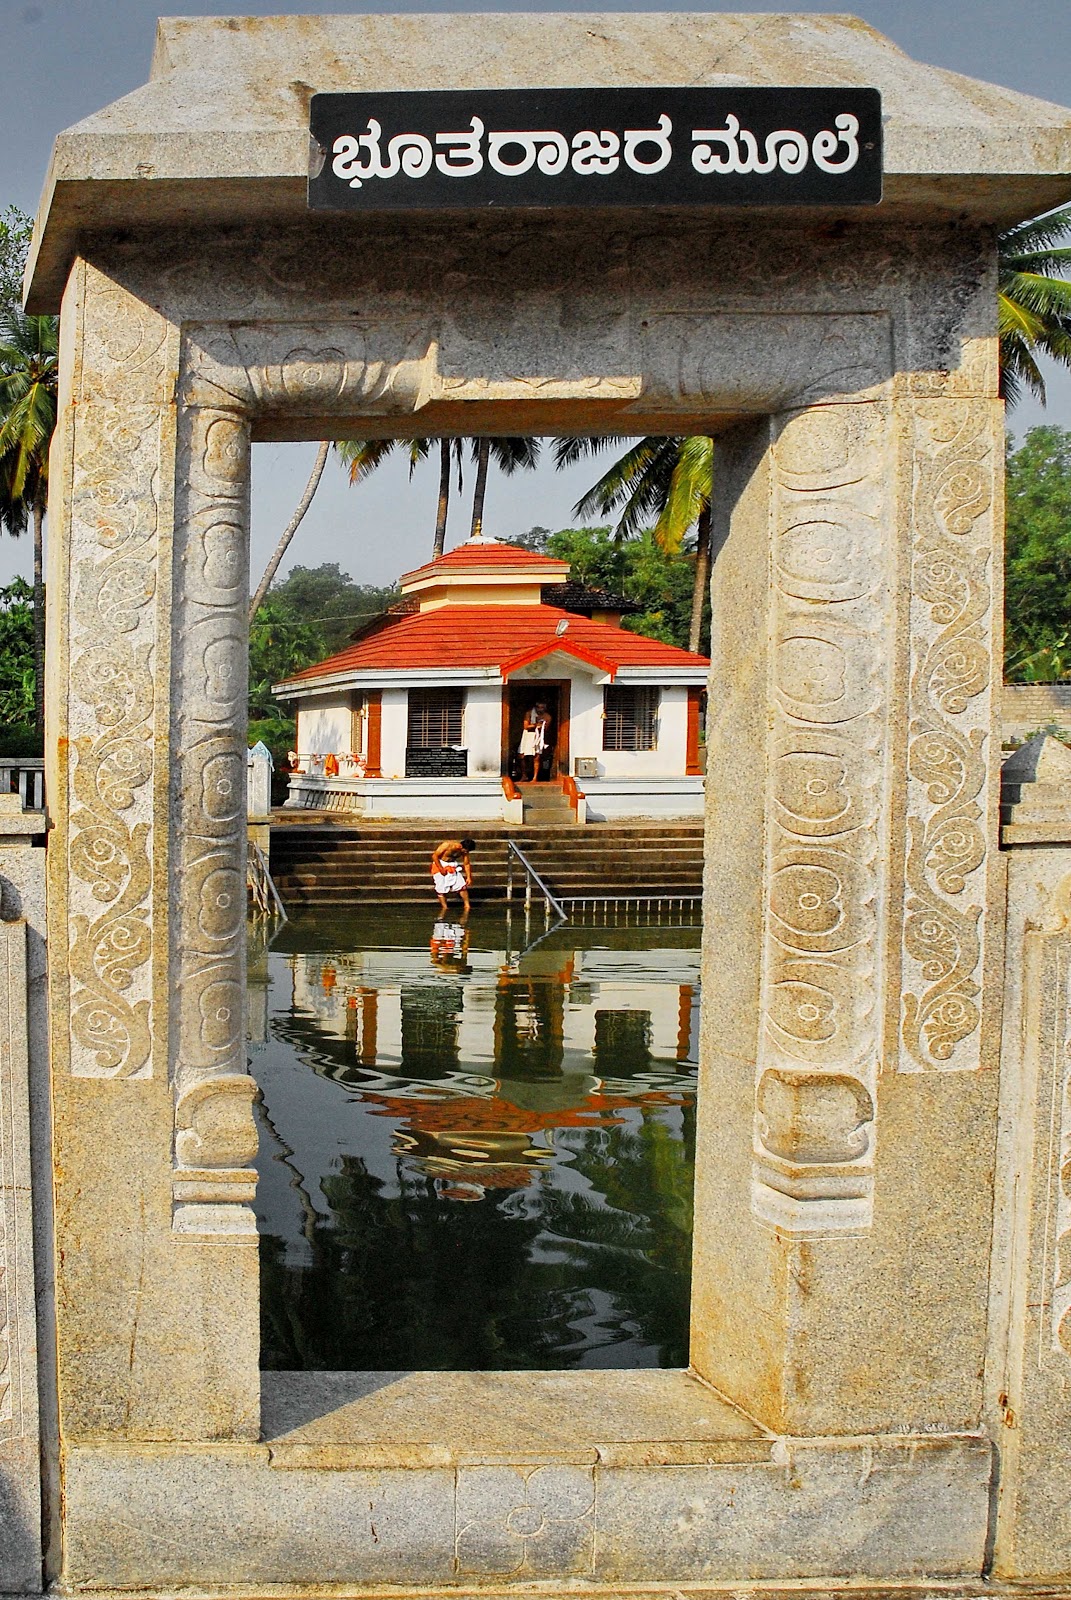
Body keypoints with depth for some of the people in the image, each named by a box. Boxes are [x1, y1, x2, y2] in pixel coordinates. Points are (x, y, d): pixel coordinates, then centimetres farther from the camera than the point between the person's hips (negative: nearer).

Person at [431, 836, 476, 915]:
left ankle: (466, 906, 2)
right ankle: (444, 907, 12)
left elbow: (466, 864, 0)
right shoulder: (447, 845, -29)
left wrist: (468, 877, -6)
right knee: (440, 888, -5)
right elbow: (435, 856, -22)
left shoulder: (464, 850, -13)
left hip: (452, 866, 4)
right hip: (439, 864, -4)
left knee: (462, 885, -7)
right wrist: (441, 869, -21)